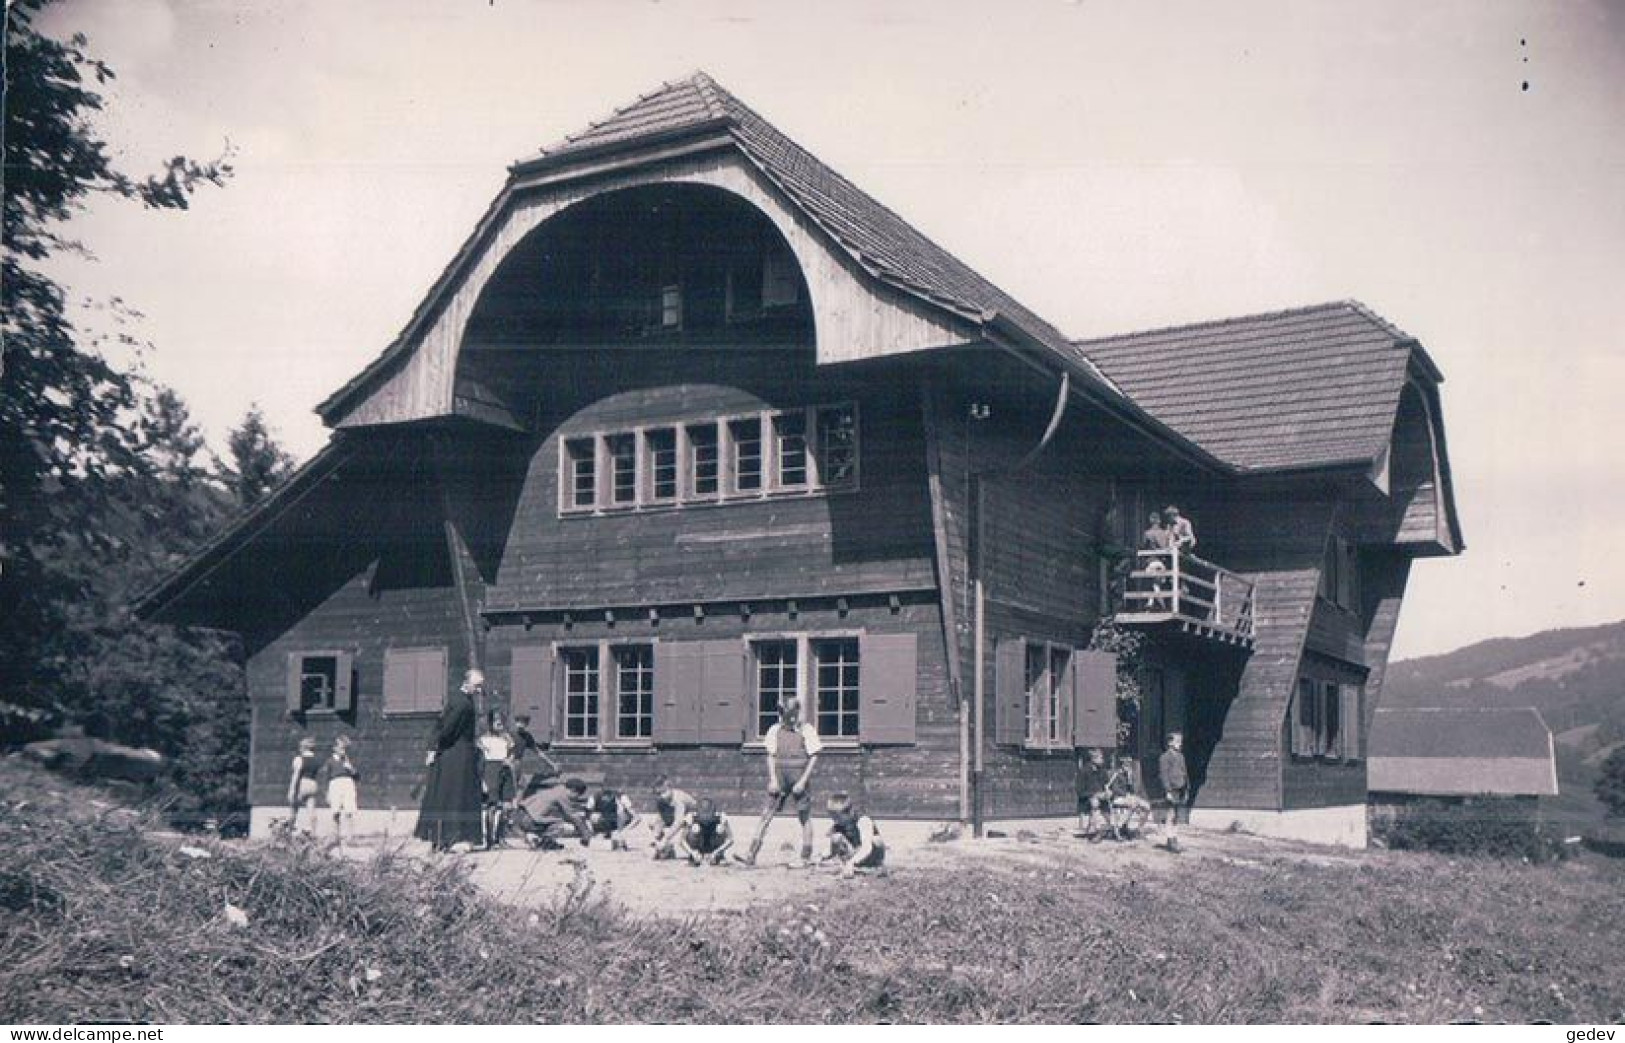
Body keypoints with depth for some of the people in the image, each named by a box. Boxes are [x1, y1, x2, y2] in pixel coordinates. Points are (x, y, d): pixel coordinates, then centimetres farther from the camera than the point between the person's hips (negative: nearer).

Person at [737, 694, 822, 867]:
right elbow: (771, 756, 9)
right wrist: (773, 779, -2)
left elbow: (814, 757, -5)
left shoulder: (806, 730, -5)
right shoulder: (775, 730, 5)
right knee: (766, 815, -3)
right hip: (780, 777, 3)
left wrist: (803, 781, -12)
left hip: (799, 779, -3)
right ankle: (752, 855, -6)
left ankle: (806, 858, 12)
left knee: (805, 818, 3)